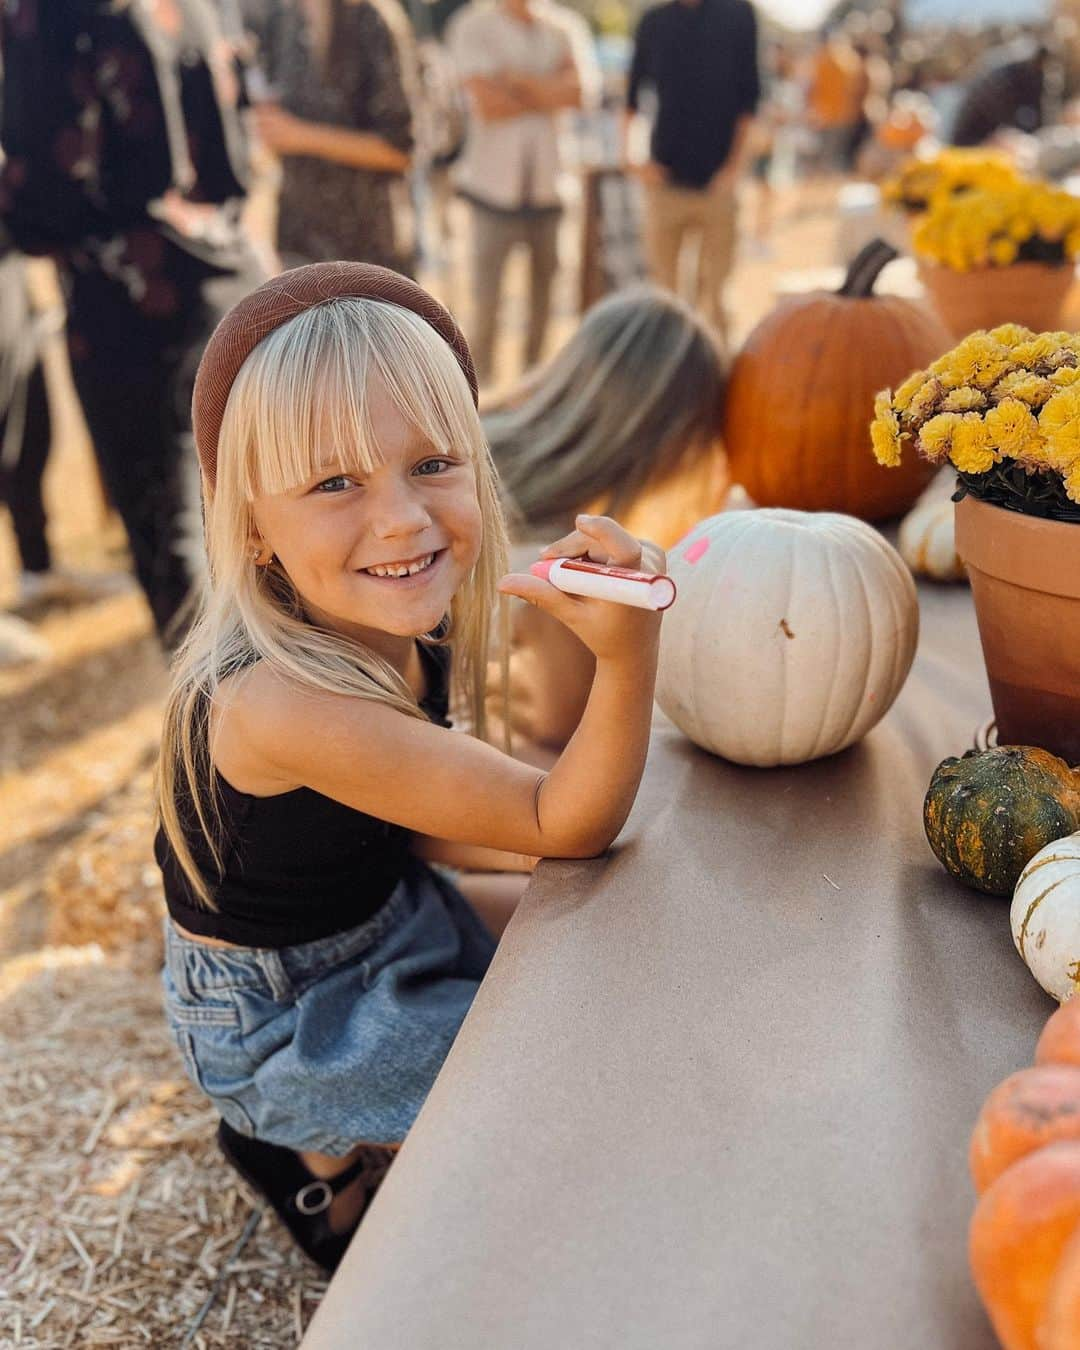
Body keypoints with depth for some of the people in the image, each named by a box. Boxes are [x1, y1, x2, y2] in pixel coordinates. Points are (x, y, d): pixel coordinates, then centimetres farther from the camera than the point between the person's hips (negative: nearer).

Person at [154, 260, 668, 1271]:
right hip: (277, 1016, -7)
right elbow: (563, 824, -31)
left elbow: (407, 825, 0)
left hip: (387, 916, 7)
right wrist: (627, 659, -47)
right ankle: (324, 1164, 18)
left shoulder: (396, 628, -15)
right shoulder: (289, 705, -38)